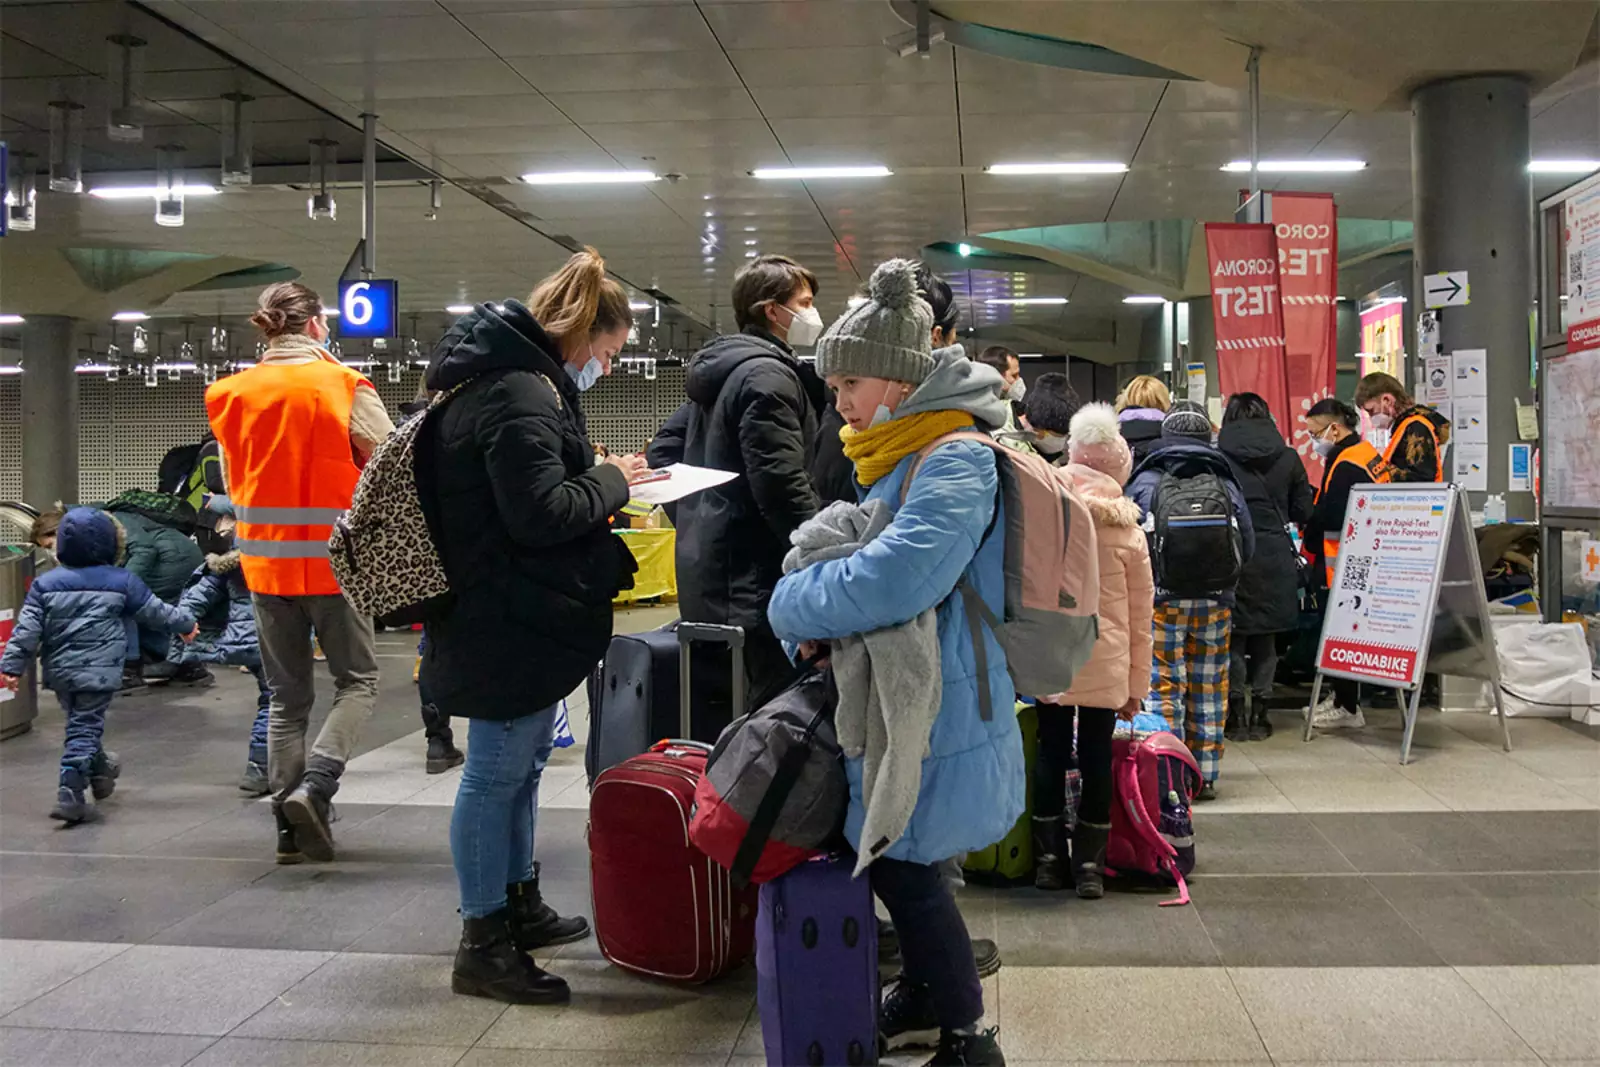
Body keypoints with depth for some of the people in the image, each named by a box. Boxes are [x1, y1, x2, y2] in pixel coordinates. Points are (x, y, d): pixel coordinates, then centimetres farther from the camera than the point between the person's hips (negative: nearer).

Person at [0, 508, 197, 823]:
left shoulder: (45, 584, 1)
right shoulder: (122, 582, -5)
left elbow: (27, 630, -2)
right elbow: (155, 612, 5)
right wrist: (185, 623, 20)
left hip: (60, 672, 4)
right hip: (98, 672, -4)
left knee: (81, 722, 23)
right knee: (85, 729, -2)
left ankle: (100, 770, 43)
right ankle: (70, 793, -13)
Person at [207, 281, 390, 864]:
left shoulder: (231, 394, 3)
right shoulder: (344, 386, -9)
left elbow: (233, 480, 11)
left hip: (264, 560, 4)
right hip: (333, 559, -4)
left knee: (287, 696, 13)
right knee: (357, 681, 10)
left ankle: (290, 825, 15)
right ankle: (315, 784, -9)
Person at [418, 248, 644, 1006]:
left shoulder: (512, 380, 14)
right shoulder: (519, 394, -20)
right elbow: (542, 515, -25)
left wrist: (595, 481, 11)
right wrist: (610, 480, -10)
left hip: (518, 614, 11)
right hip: (512, 621, -11)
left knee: (521, 761, 21)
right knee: (497, 772, -1)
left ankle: (519, 907, 37)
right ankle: (483, 945, 12)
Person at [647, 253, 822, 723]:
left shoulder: (717, 371, 18)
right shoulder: (767, 373, -13)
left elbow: (662, 452, 23)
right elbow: (782, 484, -21)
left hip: (706, 575, 10)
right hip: (754, 580, -10)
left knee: (714, 719, 16)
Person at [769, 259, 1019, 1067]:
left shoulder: (956, 462, -21)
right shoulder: (895, 459, 11)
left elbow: (893, 578, -33)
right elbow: (858, 551, 19)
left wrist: (793, 606, -16)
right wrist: (818, 619, -4)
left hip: (934, 721, -9)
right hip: (897, 707, 9)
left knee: (905, 870, 2)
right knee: (895, 863, 19)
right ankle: (921, 1000, 39)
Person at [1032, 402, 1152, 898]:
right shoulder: (1128, 532, -1)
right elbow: (1140, 616, 3)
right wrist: (1136, 684, 10)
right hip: (1106, 664, -1)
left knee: (1051, 751, 11)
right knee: (1096, 756, 8)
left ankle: (1049, 858, 19)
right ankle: (1089, 864, 14)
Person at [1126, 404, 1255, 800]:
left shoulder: (1144, 483, -2)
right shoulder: (1226, 484, 5)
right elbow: (1248, 546, 9)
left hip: (1163, 599, -2)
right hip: (1216, 601, 3)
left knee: (1164, 685, 0)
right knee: (1209, 687, 9)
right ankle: (1205, 775, 15)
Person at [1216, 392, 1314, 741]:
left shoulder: (1217, 457, -6)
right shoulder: (1288, 458, 2)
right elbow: (1303, 512, 7)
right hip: (1274, 557, 2)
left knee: (1232, 636, 6)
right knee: (1265, 637, 11)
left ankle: (1235, 715, 8)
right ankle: (1259, 714, 14)